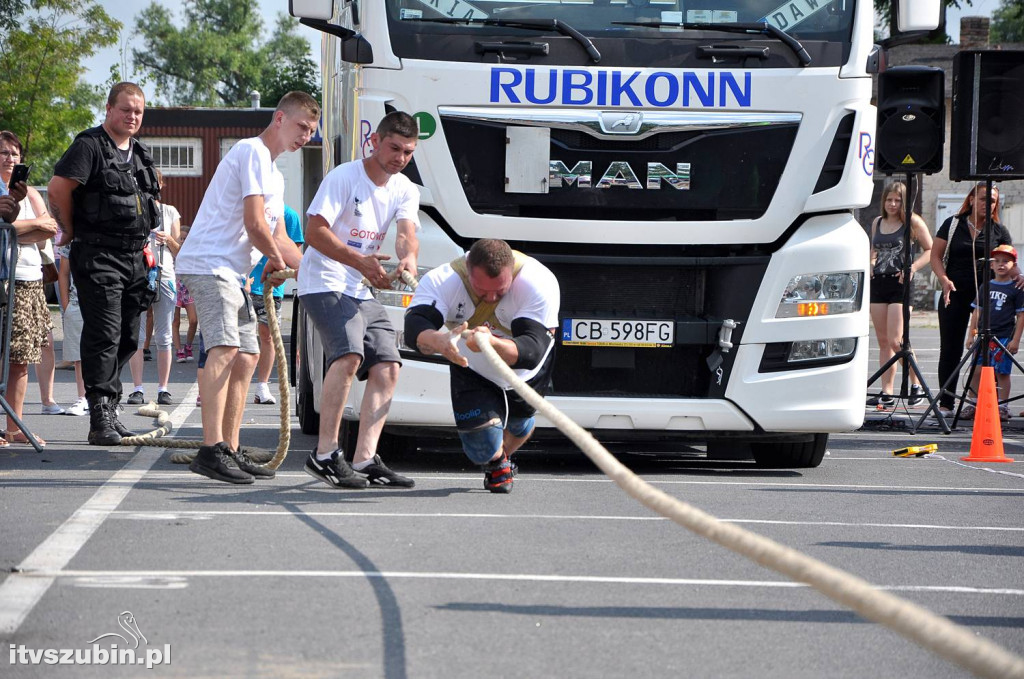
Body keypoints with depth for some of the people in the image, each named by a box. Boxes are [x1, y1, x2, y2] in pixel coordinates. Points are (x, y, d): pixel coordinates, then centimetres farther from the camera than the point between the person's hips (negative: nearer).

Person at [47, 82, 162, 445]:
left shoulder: (141, 154, 17)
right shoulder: (89, 146, -8)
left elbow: (151, 198, 31)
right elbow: (58, 189, -16)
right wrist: (72, 232, -6)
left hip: (134, 258, 8)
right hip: (98, 257, -8)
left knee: (127, 337, 10)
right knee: (103, 334, -13)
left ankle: (109, 411, 20)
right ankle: (101, 418, -14)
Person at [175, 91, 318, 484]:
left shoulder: (273, 174, 25)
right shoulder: (254, 152, -9)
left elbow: (277, 236, 29)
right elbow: (254, 224, -16)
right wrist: (276, 258, 1)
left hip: (231, 273, 11)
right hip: (208, 264, -11)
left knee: (246, 357, 11)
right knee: (225, 348, -23)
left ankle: (231, 451, 16)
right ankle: (212, 449, -33)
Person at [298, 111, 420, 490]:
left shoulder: (405, 190, 8)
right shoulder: (344, 177, -12)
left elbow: (406, 233, -8)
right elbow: (314, 232, -18)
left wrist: (408, 257, -33)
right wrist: (359, 261, -30)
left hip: (363, 292, 8)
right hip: (324, 284, -8)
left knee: (387, 366, -3)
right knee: (350, 354, -26)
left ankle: (365, 459, -4)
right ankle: (325, 454, -22)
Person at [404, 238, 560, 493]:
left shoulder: (540, 282, -39)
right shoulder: (441, 280, -35)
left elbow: (533, 350, -48)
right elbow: (414, 329, -50)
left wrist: (492, 344, -69)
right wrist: (438, 341, -74)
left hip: (525, 369, 1)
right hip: (472, 369, 0)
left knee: (519, 425, 20)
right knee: (482, 448, -12)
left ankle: (502, 456, 61)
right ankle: (496, 464, 29)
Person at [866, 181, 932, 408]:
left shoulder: (912, 222, -3)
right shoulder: (877, 222, 14)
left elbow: (930, 250, -4)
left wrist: (912, 268, -15)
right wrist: (871, 264, 7)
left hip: (900, 284, -6)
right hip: (878, 283, 6)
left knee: (895, 340, -14)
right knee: (883, 342, 5)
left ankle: (916, 385, 0)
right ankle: (886, 393, 7)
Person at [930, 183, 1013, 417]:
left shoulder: (999, 231, 8)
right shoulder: (952, 225, 6)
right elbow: (936, 256, 5)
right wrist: (944, 280, -12)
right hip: (955, 294, 0)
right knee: (950, 350, 2)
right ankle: (945, 403, 8)